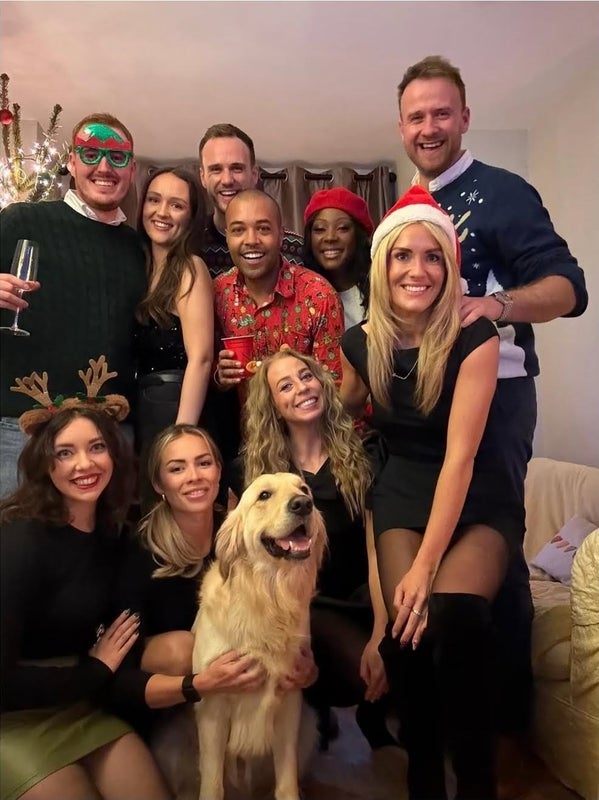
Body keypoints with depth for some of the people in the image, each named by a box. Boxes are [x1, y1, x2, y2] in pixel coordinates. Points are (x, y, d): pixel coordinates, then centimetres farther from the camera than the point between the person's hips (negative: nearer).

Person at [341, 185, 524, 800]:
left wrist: (425, 567, -25)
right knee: (405, 625, -20)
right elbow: (344, 415, 17)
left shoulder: (474, 336, -17)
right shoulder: (360, 342, -4)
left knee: (452, 615, -29)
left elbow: (460, 455, -22)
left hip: (477, 499, -2)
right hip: (403, 494, 3)